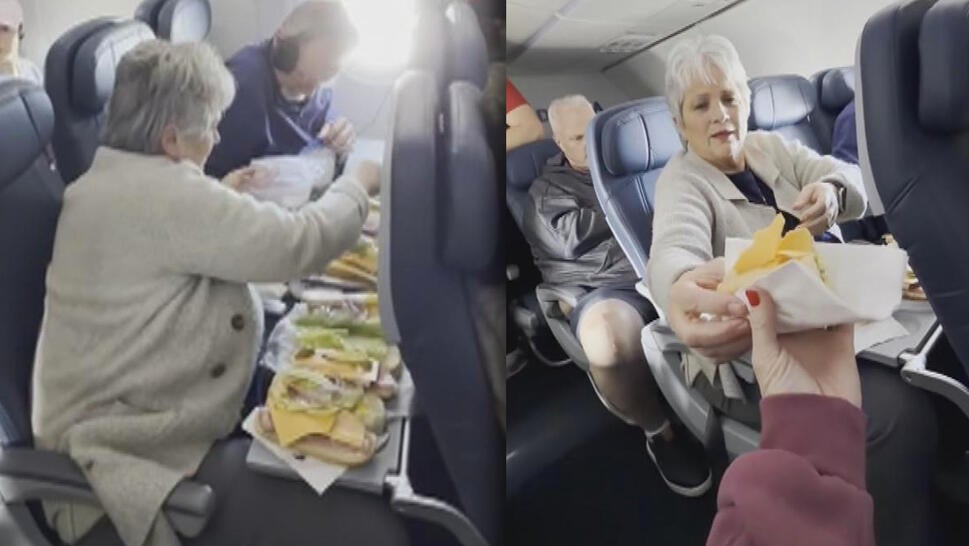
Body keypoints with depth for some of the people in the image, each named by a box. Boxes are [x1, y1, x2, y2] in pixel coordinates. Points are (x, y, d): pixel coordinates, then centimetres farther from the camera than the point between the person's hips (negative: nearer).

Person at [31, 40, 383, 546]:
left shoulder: (112, 181, 12)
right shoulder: (163, 194, -22)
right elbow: (298, 245, -22)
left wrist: (224, 199, 21)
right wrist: (356, 184, -4)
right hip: (134, 456, -11)